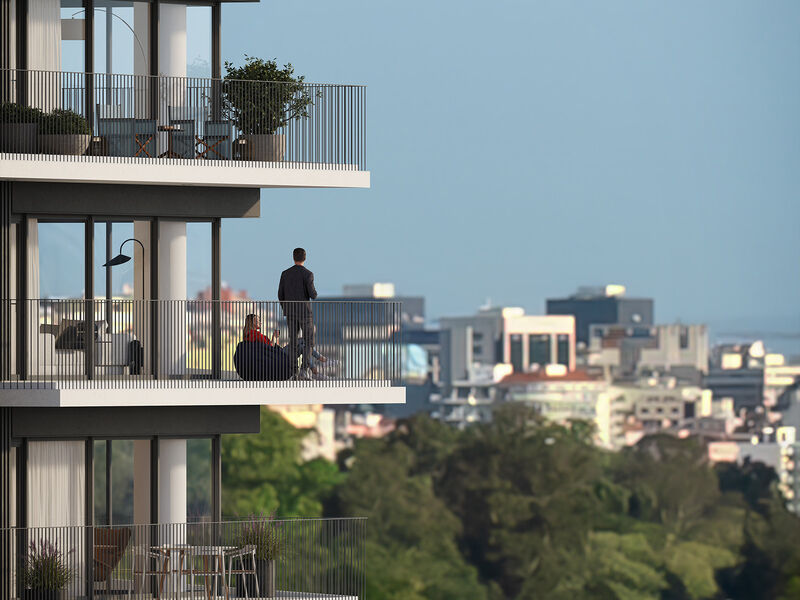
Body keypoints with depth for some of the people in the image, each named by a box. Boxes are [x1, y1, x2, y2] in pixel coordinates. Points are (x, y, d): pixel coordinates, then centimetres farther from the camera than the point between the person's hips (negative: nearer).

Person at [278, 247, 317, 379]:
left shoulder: (285, 274, 4)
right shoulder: (307, 274, -10)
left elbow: (280, 295, 5)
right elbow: (312, 295, -15)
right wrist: (314, 293, 10)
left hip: (290, 312, 4)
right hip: (304, 311, -4)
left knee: (293, 342, 9)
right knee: (309, 341, 2)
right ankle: (304, 369, -12)